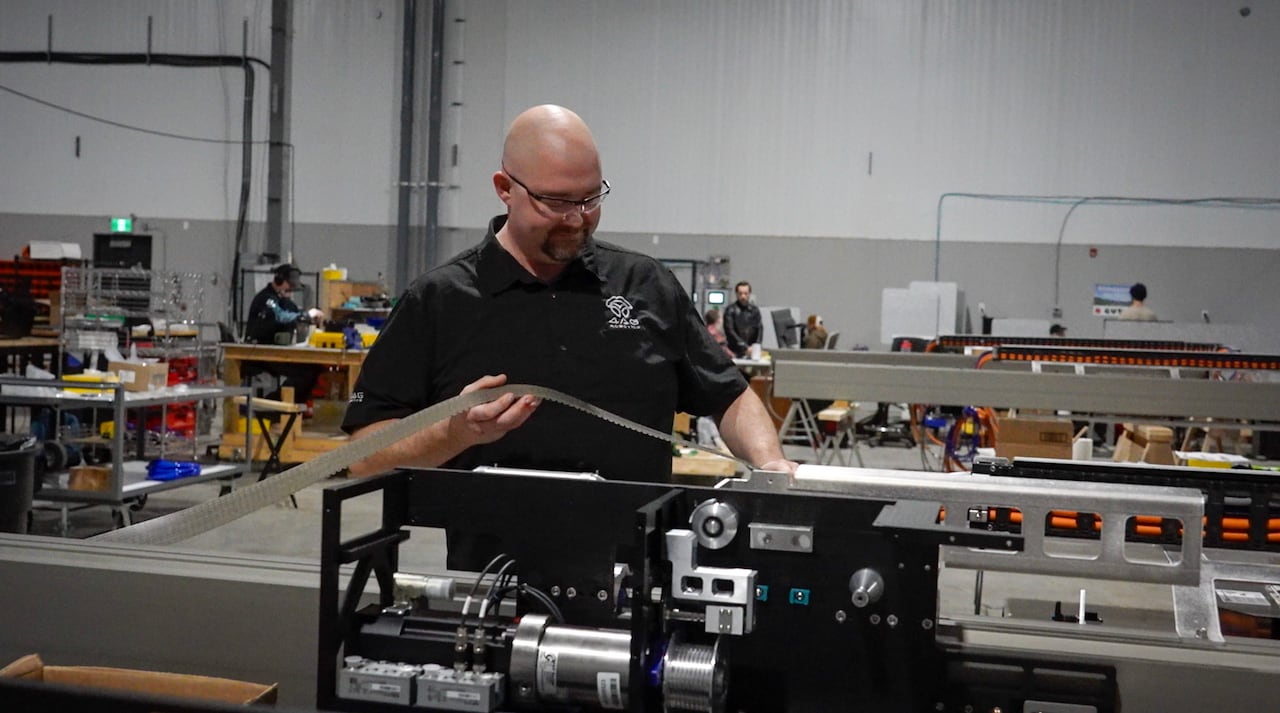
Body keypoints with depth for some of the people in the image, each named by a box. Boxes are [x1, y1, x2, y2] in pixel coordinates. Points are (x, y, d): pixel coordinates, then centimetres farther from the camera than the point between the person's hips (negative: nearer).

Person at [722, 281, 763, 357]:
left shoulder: (755, 310, 11)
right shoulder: (731, 310, -2)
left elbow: (759, 328, 7)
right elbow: (730, 331, -9)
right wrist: (745, 347, -18)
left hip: (751, 352, 4)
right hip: (735, 352, -3)